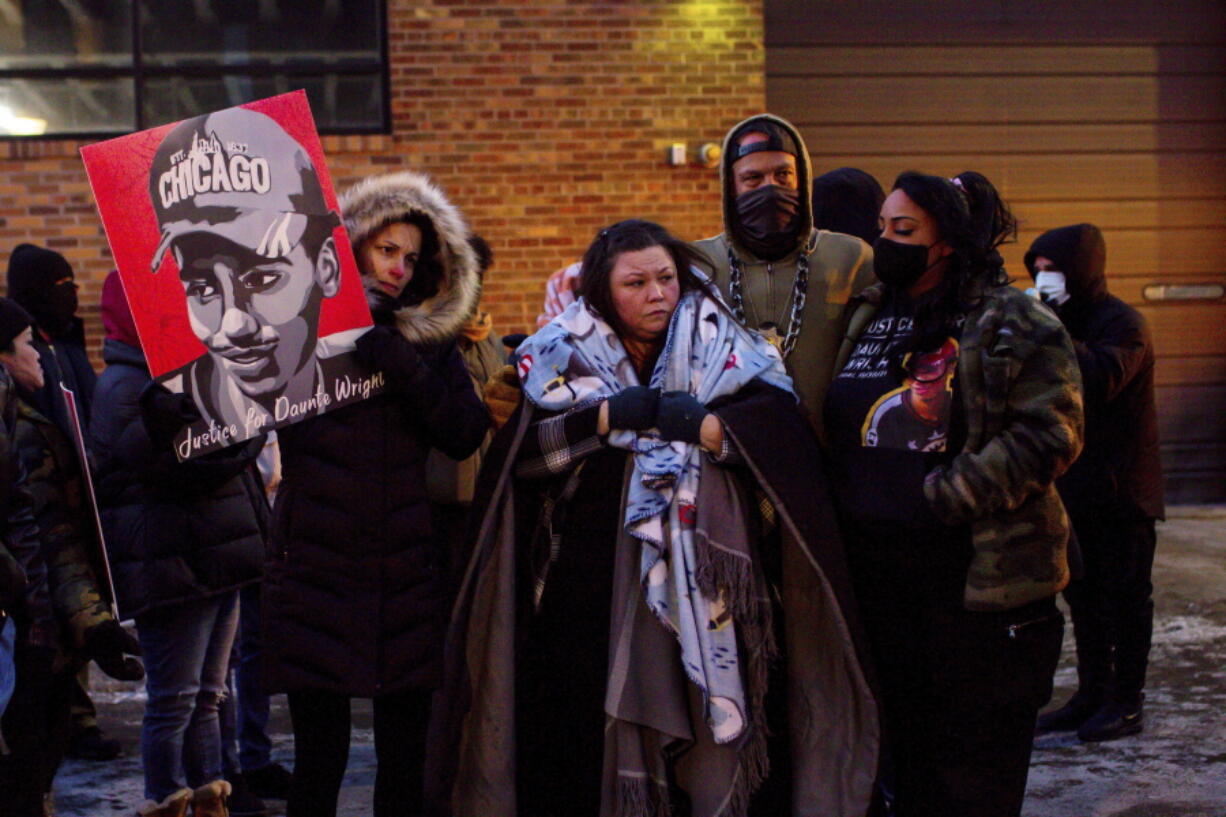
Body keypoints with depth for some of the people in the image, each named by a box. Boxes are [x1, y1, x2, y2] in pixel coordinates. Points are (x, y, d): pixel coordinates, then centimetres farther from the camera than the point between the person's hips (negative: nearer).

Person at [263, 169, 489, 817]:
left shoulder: (430, 341, 10)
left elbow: (465, 436, -5)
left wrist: (404, 367, -14)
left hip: (407, 575, 2)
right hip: (313, 569, -2)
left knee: (405, 752, 7)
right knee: (320, 751, 0)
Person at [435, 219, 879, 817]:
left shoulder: (720, 347, 8)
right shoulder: (565, 354, 8)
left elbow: (781, 426, -6)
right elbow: (523, 449, -5)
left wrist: (701, 425, -15)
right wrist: (612, 417, -12)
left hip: (705, 583, 0)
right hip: (594, 583, 0)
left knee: (710, 717, -4)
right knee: (596, 725, -2)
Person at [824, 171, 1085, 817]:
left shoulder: (1014, 324, -6)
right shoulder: (865, 318, 12)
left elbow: (1049, 433, -14)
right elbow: (829, 429, 19)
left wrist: (950, 496, -19)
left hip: (978, 569, -5)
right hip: (876, 565, 5)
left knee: (976, 746, 3)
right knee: (906, 734, 16)